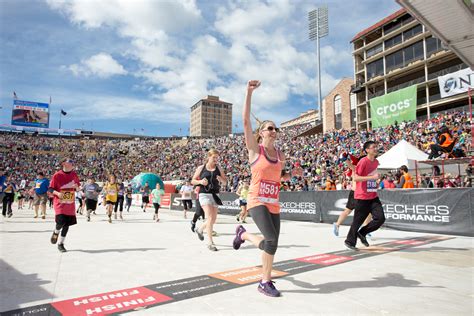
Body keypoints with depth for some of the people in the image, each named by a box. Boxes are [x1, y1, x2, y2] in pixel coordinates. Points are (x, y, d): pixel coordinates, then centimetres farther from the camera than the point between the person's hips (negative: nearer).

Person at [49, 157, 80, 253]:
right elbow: (50, 189, -4)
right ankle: (56, 232, 20)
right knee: (61, 222, -16)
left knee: (67, 224, 5)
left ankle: (61, 244, 21)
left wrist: (76, 186, -6)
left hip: (70, 204, 4)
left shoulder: (74, 174, 5)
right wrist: (57, 193, -22)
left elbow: (78, 186, 17)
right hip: (60, 203, -4)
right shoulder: (57, 175, -7)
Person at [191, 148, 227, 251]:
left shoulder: (218, 168, 8)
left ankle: (200, 230, 38)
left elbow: (225, 182, 13)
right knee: (210, 218, -16)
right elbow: (193, 181, 7)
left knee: (213, 219, 8)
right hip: (204, 194, -4)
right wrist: (200, 182, -13)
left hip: (215, 195, 4)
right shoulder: (201, 168, 2)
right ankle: (210, 242, -8)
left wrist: (221, 179, -10)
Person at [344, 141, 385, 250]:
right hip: (362, 197, -7)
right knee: (358, 221, 1)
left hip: (373, 196, 7)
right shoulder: (363, 161, -14)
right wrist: (372, 177, -24)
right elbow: (355, 178, -20)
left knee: (380, 218, -5)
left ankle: (362, 233, 15)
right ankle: (350, 241, 19)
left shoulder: (376, 162, 10)